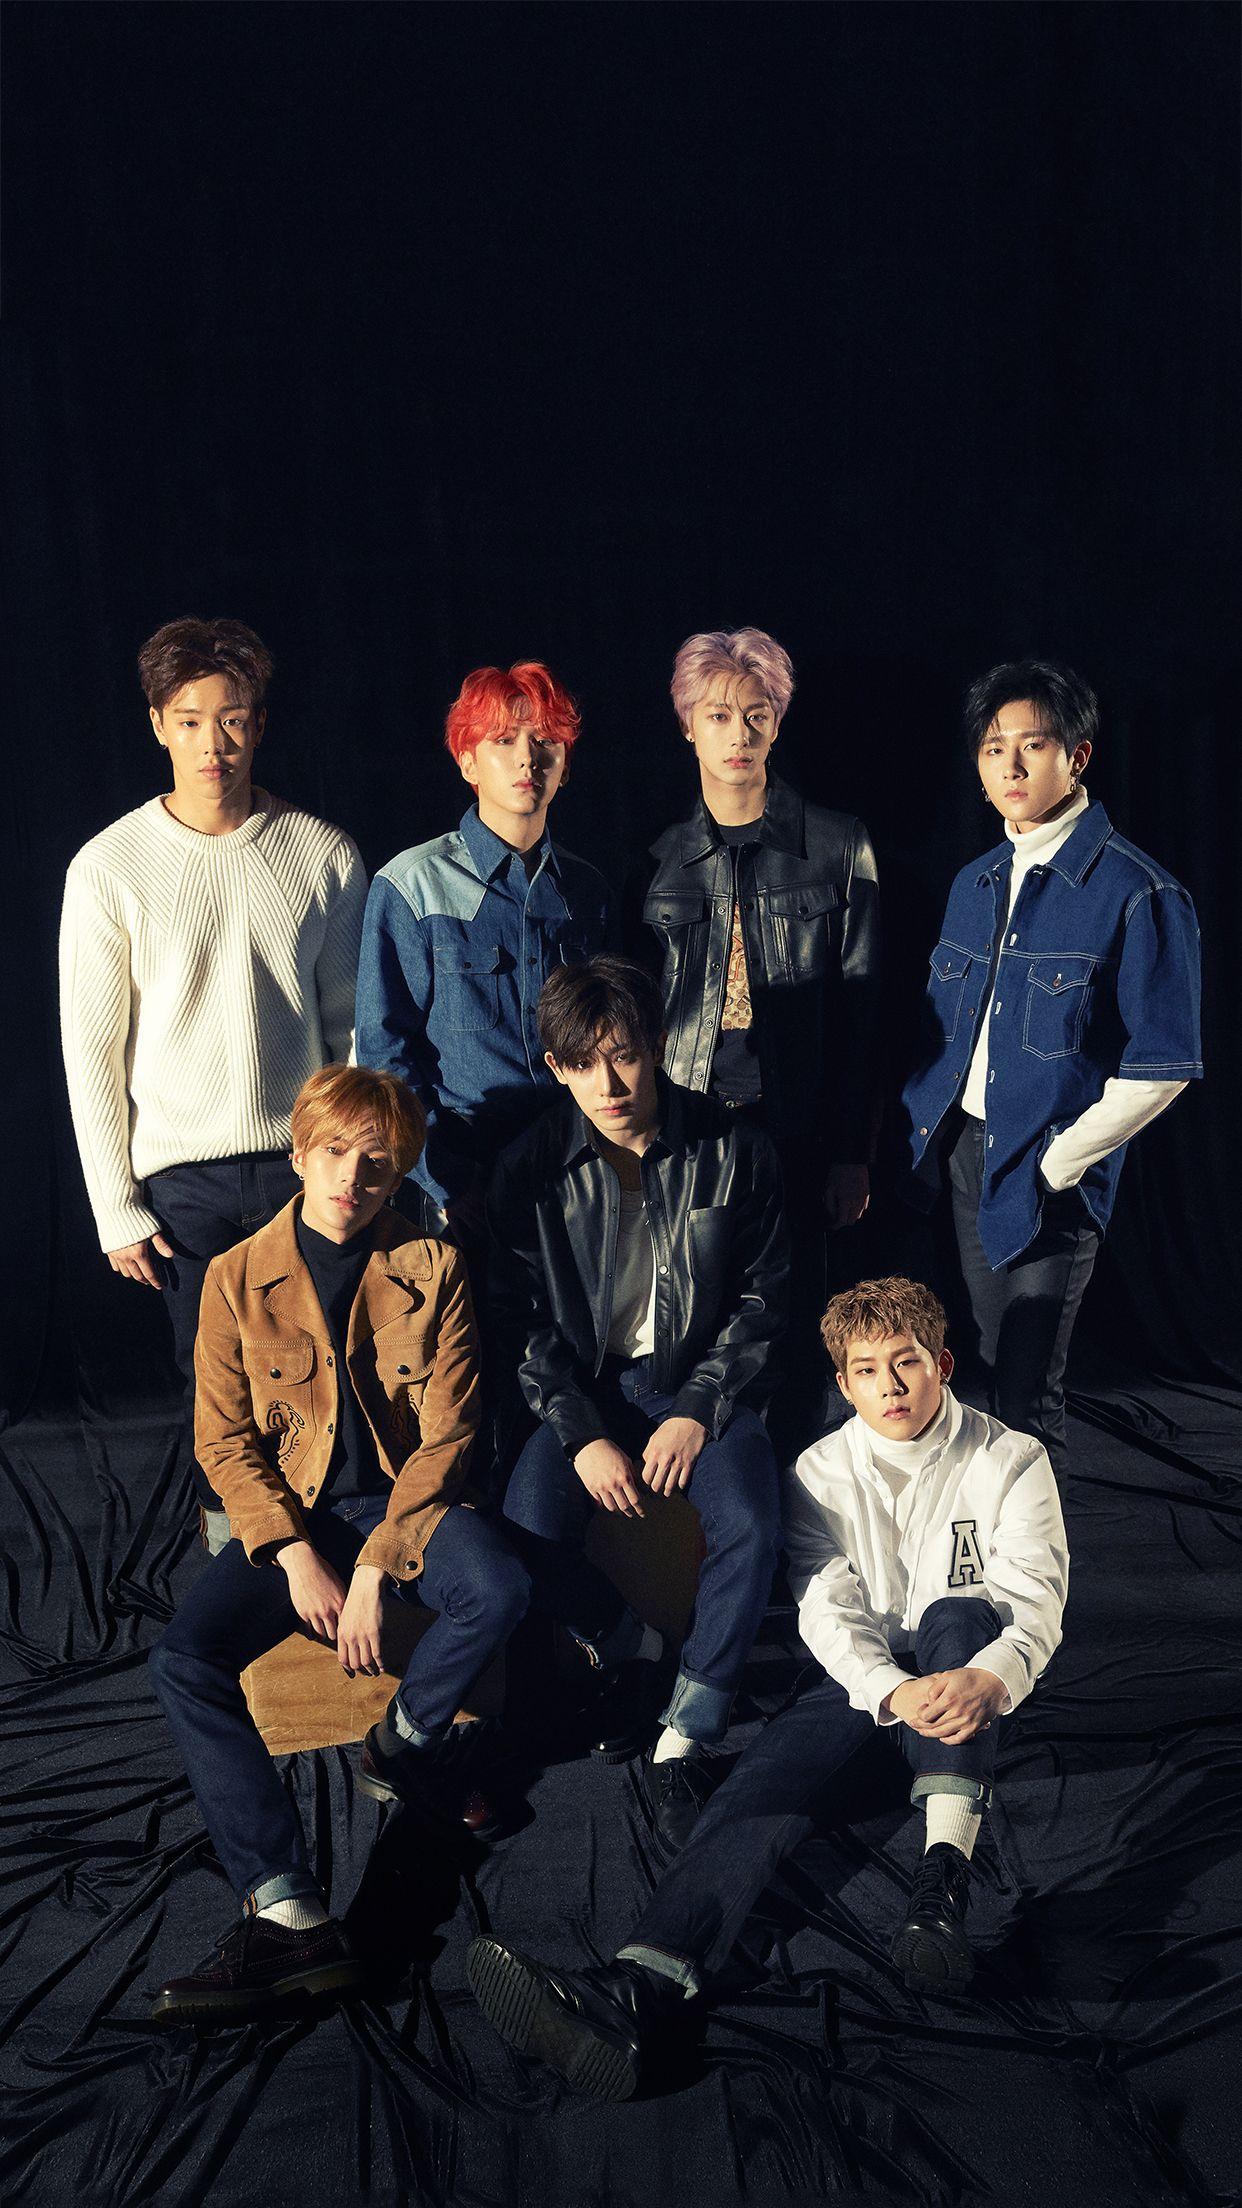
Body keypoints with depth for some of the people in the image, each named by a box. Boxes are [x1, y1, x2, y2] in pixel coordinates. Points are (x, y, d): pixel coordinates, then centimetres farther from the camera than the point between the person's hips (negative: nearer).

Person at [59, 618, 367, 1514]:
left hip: (306, 1159, 1)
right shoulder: (111, 867, -5)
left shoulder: (323, 854, -1)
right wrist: (116, 1206, -2)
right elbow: (91, 1048, -1)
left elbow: (354, 1024, 6)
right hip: (182, 1172, -1)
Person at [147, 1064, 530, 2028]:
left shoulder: (433, 1269, -4)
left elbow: (446, 1435, -7)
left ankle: (400, 1745, 1)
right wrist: (297, 1557, -14)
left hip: (405, 1497, -1)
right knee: (183, 1659, -24)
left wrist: (374, 1569, -16)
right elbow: (224, 1442, -1)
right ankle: (290, 1917, -29)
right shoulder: (237, 1278, -2)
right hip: (289, 1514, 1)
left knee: (499, 1592, -32)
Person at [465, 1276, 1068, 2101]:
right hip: (864, 1680, 1)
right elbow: (829, 1610, -9)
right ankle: (636, 1992, -53)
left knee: (956, 1616, -34)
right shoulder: (824, 1471, 3)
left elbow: (1035, 1601, -12)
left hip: (971, 1676, -1)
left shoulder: (1011, 1460, -1)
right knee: (771, 1776, -29)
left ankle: (945, 1878, -48)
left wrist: (989, 1680, -37)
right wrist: (893, 1691, -32)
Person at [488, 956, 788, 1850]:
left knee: (751, 1526, -27)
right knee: (529, 1532, -23)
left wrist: (698, 1412, -13)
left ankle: (684, 1740, -12)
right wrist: (582, 1436, -14)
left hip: (702, 1380, -1)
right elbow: (524, 1322, -2)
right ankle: (630, 1648, 6)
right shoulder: (532, 1170, -6)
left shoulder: (734, 1153, -8)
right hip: (583, 1384, 1)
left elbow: (761, 1301, -2)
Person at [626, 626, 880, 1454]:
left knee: (794, 1320, 6)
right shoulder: (660, 860, 7)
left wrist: (852, 1152, -3)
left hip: (796, 1129, -1)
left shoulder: (837, 845, 1)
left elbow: (859, 1006, 0)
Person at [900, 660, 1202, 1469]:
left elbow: (1162, 1067, -14)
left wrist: (1054, 1164, -13)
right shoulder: (976, 884, 10)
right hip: (964, 1156, 6)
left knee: (1028, 1391, 0)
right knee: (991, 1367, 17)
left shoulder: (1138, 894, -12)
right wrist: (925, 1119, 5)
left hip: (1046, 1177, -6)